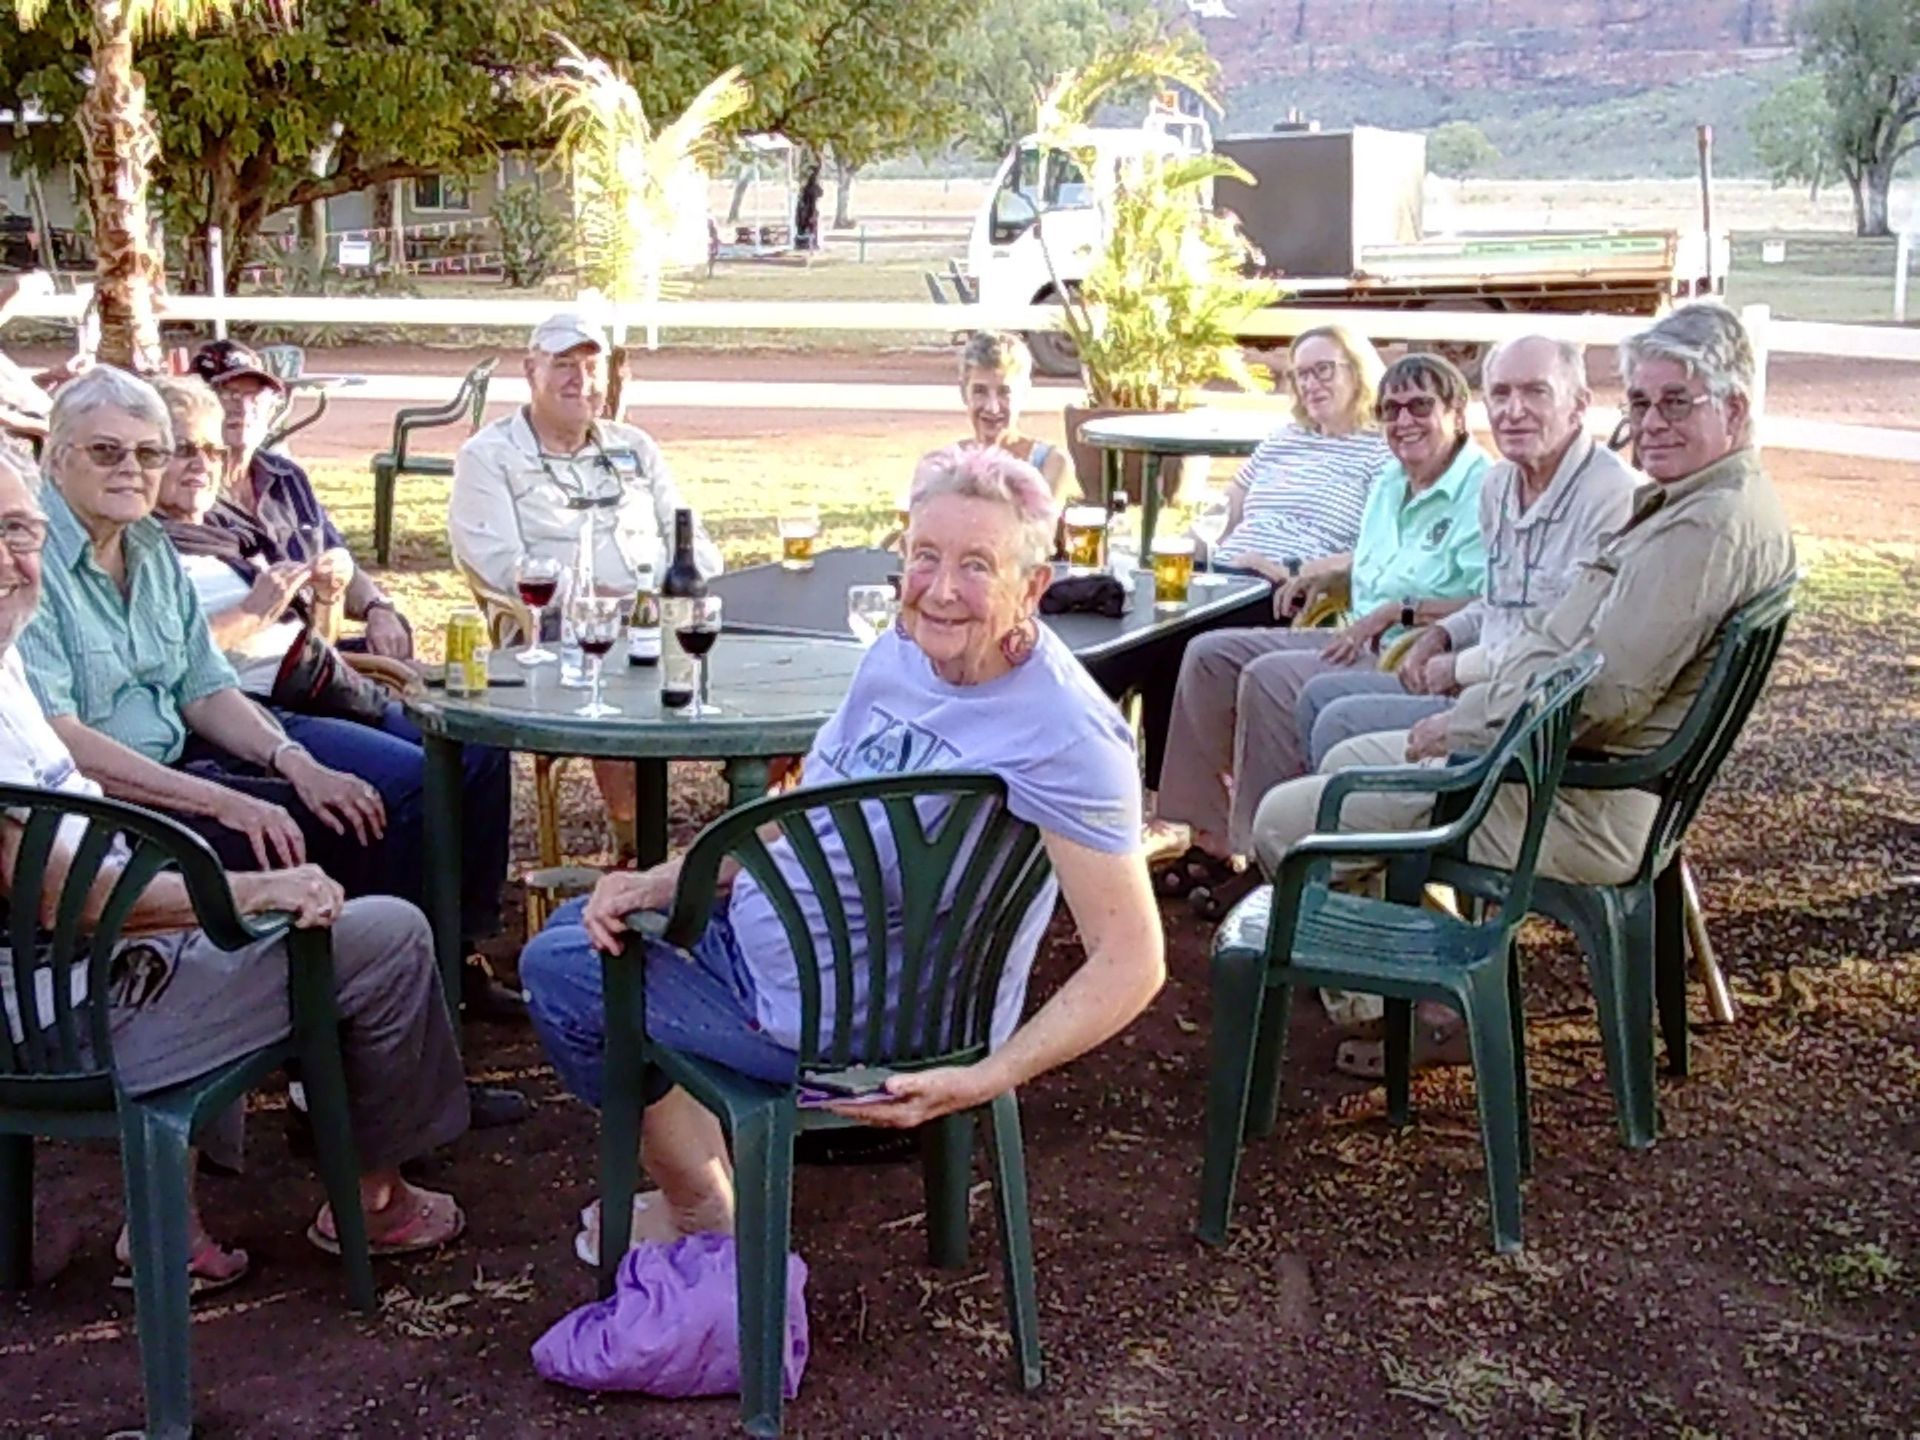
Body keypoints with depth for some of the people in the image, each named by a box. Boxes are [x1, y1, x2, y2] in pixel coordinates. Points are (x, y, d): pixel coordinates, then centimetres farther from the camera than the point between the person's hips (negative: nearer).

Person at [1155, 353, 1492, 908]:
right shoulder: (1390, 483, 19)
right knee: (1210, 654, -1)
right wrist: (1327, 570, 18)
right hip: (1359, 642, 10)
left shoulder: (1483, 492, -11)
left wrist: (1397, 610, -23)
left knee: (1271, 678, -29)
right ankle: (1212, 836, -3)